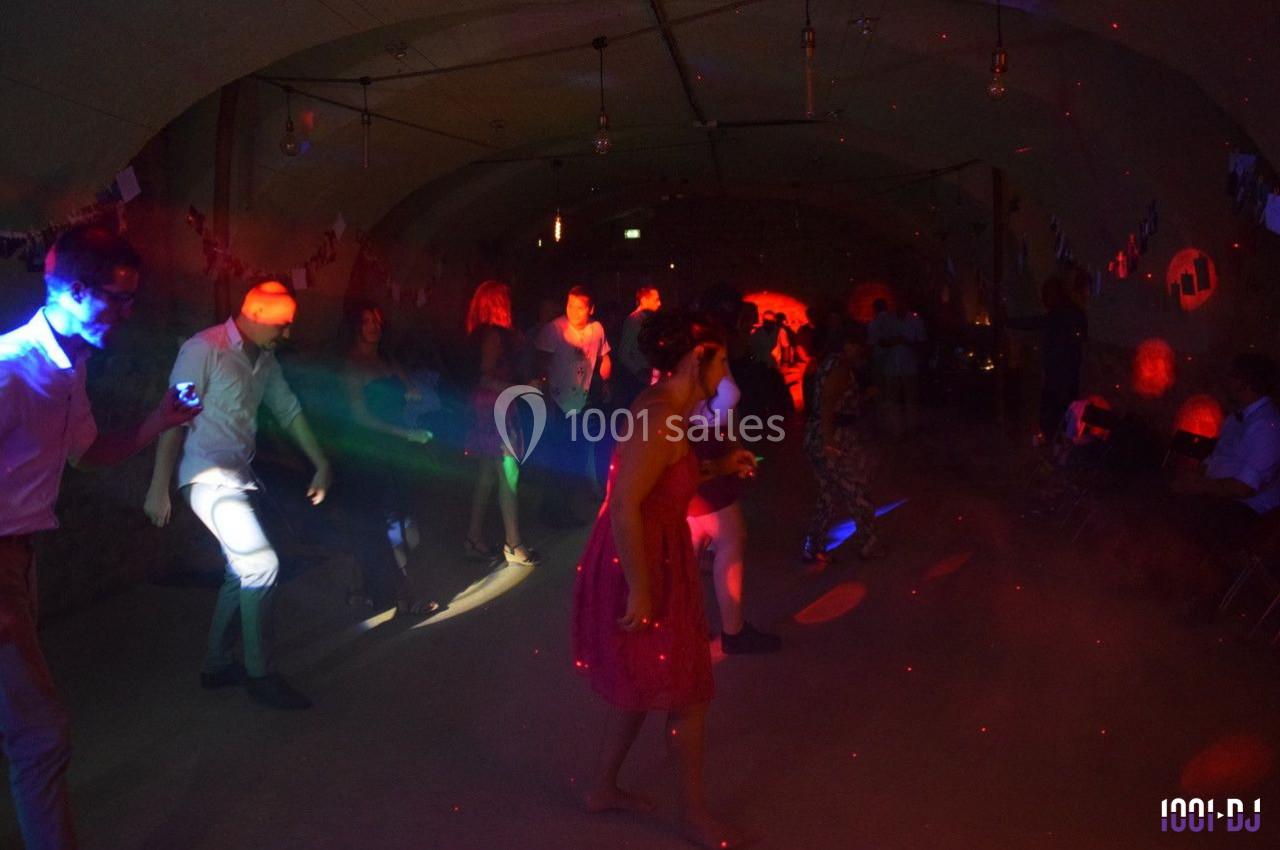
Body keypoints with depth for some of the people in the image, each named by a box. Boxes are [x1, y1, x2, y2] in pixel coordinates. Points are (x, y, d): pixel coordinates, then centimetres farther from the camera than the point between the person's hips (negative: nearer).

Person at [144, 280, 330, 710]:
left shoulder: (265, 358, 10)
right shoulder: (203, 350, -14)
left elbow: (288, 409, 18)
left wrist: (321, 463, 15)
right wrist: (159, 487, -17)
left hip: (239, 475, 9)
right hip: (208, 476, -9)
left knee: (244, 572, 13)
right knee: (262, 565, -15)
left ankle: (217, 665, 29)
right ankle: (260, 673, -1)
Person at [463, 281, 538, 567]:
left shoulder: (484, 333, 10)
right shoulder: (494, 334, -16)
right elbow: (485, 378, -21)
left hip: (489, 410, 10)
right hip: (496, 409, -10)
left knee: (488, 475, 14)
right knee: (509, 476, -6)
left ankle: (475, 539, 21)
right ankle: (513, 546, -1)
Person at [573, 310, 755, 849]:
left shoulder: (664, 409, 7)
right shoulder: (660, 416, -25)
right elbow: (625, 510, -29)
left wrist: (718, 469, 10)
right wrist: (641, 591, -25)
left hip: (655, 561, 10)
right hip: (639, 568, -10)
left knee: (643, 684, 23)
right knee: (687, 692, 7)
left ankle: (603, 790, 40)